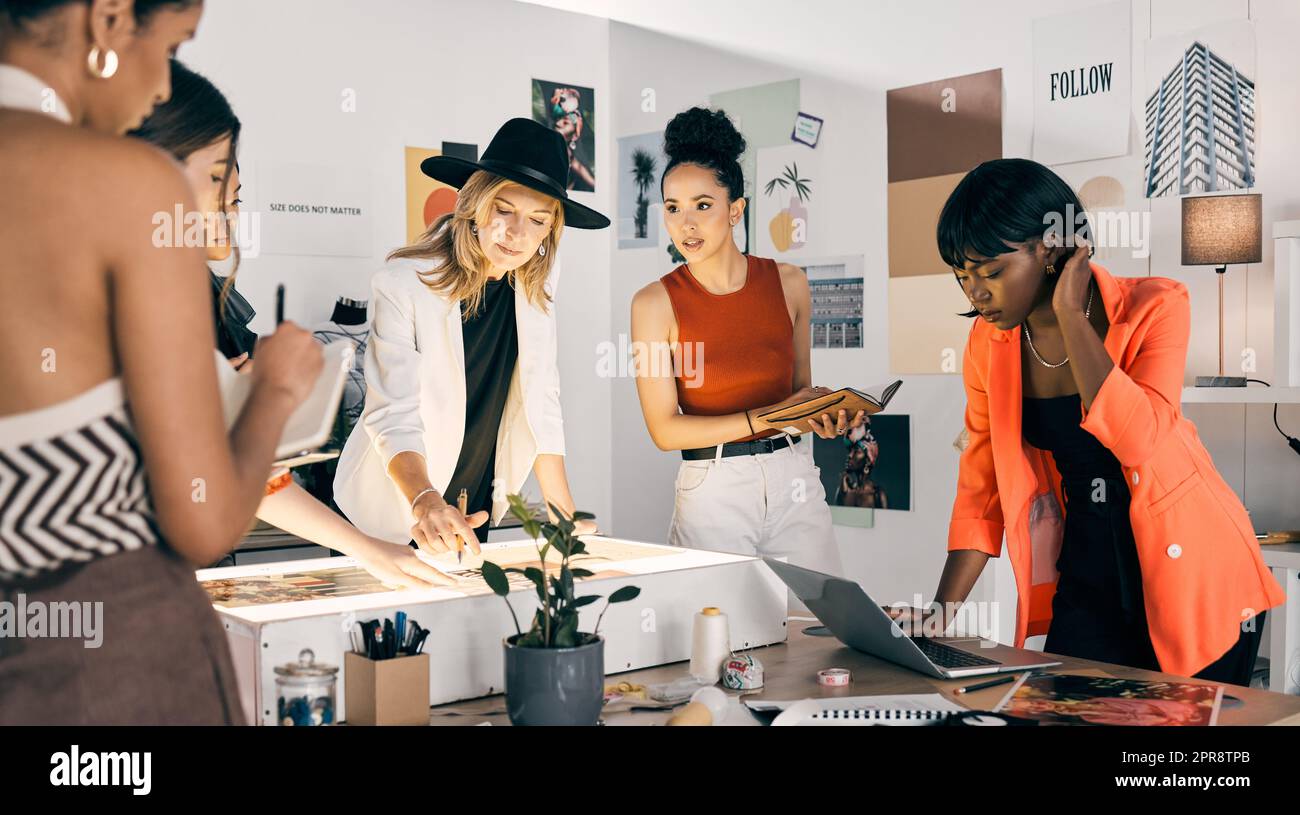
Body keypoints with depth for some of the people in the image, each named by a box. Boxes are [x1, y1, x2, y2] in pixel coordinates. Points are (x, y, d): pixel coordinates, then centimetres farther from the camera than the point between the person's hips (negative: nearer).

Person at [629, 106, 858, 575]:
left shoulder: (789, 283, 2)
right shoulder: (655, 303, -7)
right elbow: (665, 430, -8)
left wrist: (822, 416, -8)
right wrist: (766, 418, -15)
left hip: (794, 483, 3)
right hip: (713, 490, -2)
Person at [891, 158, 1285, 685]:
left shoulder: (1154, 307, -14)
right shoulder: (988, 344, -4)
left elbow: (1138, 438, -31)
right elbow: (982, 488, 0)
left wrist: (1070, 315, -25)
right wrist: (942, 610, -10)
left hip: (1186, 567, -3)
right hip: (1088, 574, 3)